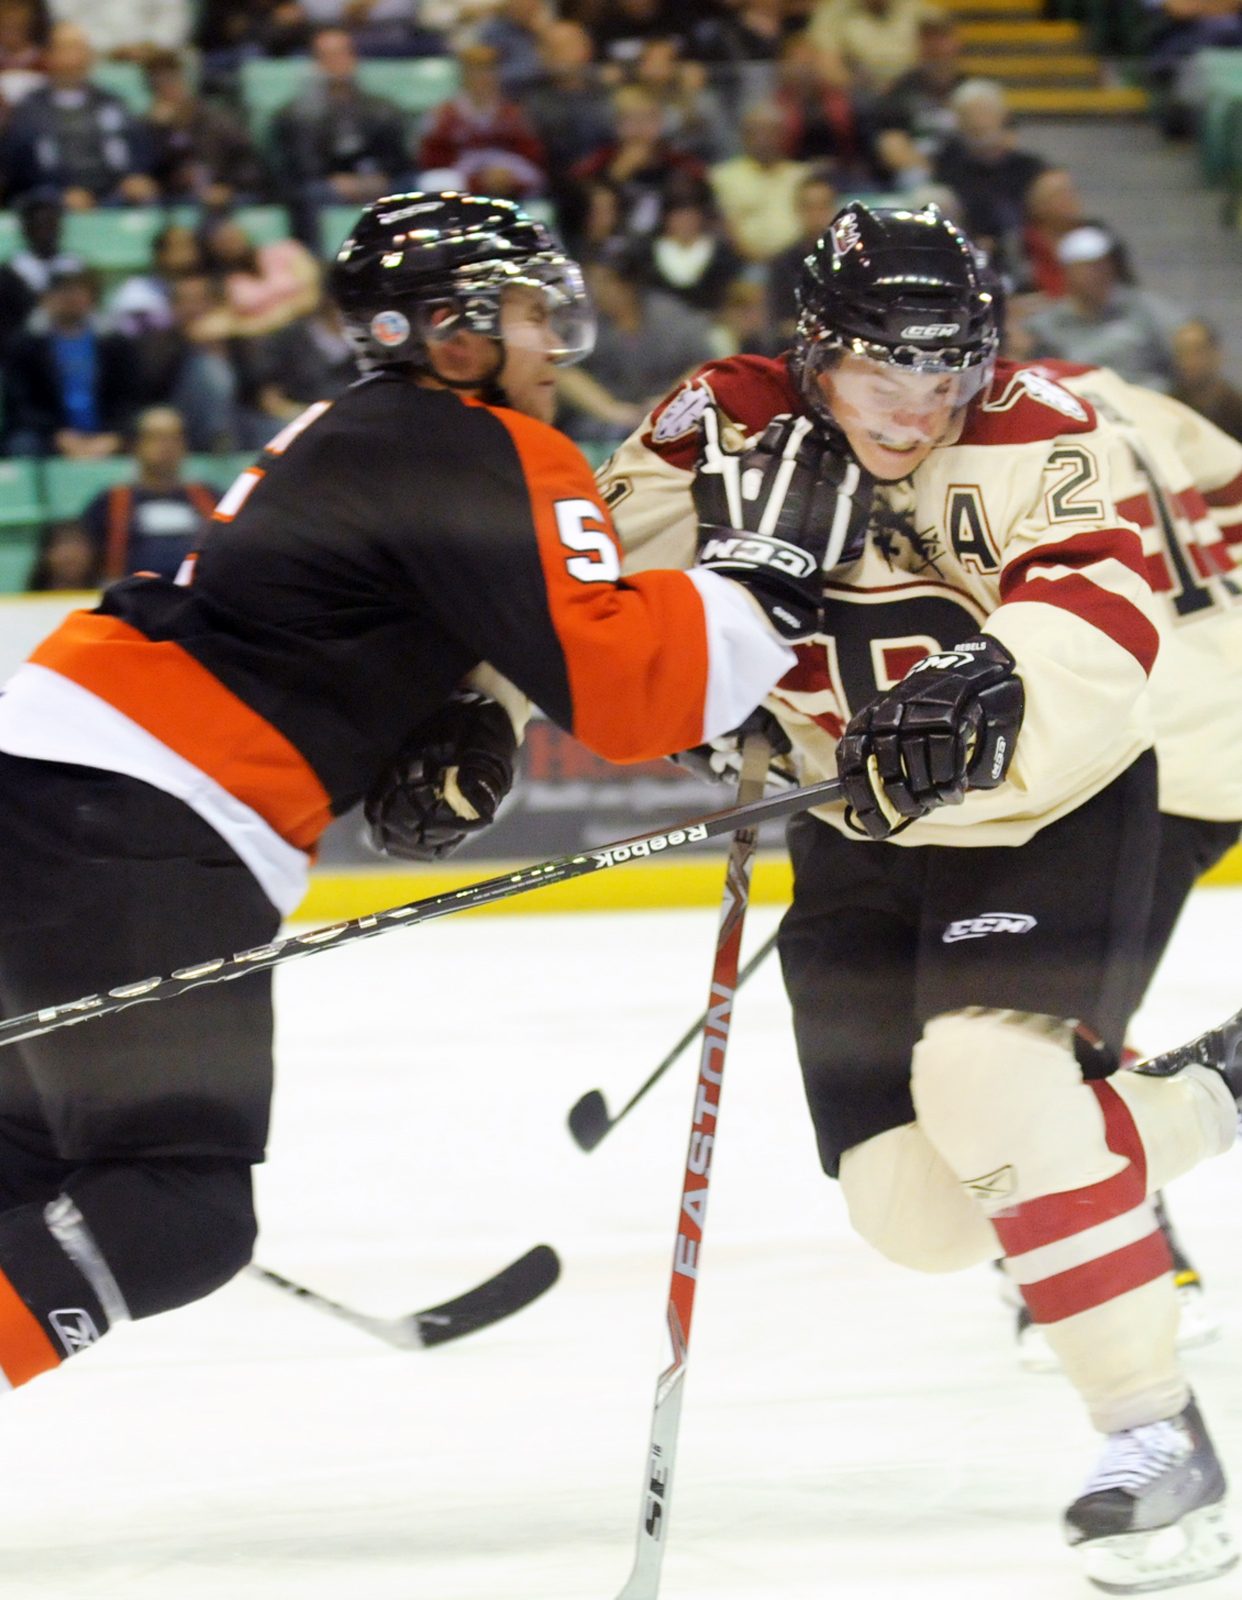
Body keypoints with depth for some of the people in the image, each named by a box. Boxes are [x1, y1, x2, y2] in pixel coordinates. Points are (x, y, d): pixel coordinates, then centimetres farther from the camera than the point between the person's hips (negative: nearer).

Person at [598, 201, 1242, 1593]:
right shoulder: (725, 429, -11)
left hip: (1053, 812, -5)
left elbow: (1099, 630, -31)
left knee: (982, 1076, -30)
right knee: (912, 1208, -1)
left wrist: (997, 686, -51)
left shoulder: (1038, 439, -19)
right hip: (863, 840, 5)